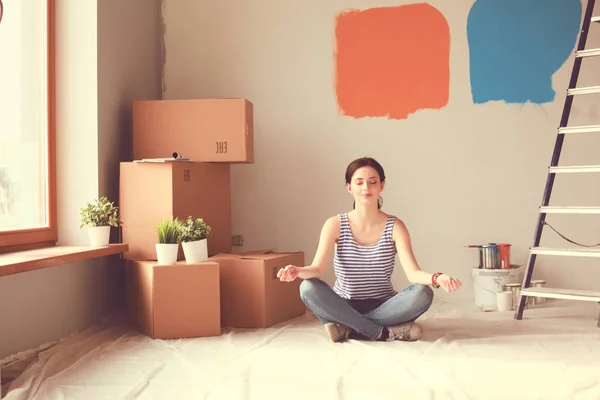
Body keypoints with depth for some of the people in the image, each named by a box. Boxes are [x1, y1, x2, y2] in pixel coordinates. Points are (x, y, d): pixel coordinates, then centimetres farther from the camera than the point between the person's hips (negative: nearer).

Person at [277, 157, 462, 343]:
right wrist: (298, 271, -41)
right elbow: (317, 269, -16)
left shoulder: (395, 226, -5)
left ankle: (348, 327, -23)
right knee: (308, 288, -30)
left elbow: (413, 273, -17)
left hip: (383, 307, 1)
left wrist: (437, 278, -41)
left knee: (423, 293, -29)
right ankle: (384, 332, -26)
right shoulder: (335, 224, -5)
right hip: (344, 307, 0)